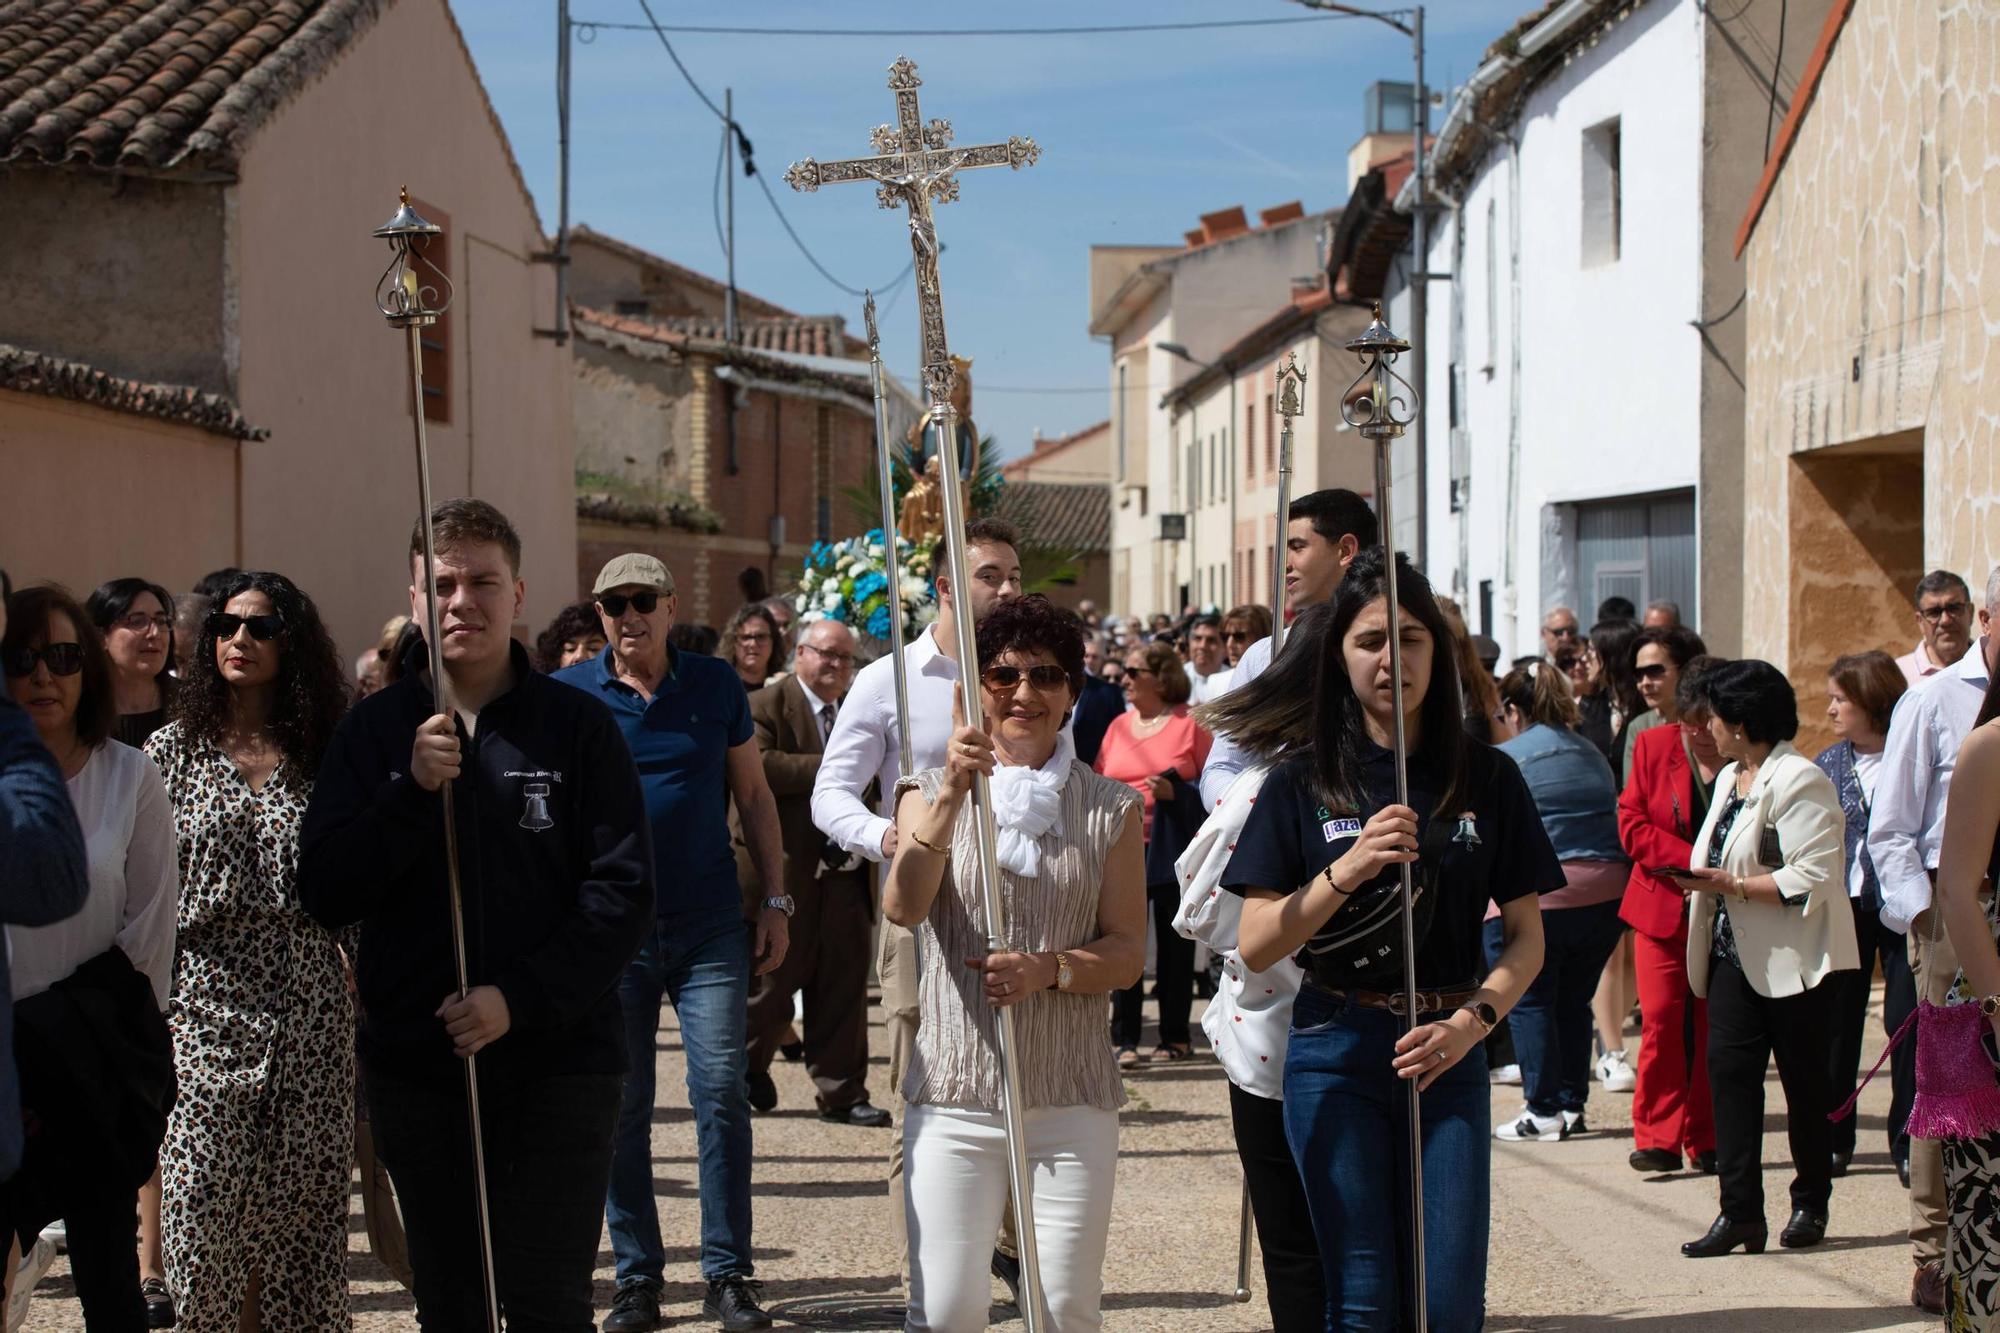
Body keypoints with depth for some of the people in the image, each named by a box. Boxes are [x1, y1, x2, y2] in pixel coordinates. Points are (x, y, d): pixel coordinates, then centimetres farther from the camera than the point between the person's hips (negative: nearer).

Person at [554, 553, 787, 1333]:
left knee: (721, 1092, -5)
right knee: (620, 1111, 4)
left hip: (709, 927, 0)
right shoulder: (566, 695, 0)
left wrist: (775, 901, 5)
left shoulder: (717, 685, 4)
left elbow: (754, 795, 10)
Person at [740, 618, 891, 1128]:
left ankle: (841, 1094, 10)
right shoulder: (765, 706, -5)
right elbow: (759, 765, -22)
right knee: (771, 982, 5)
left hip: (845, 873, 5)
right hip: (787, 873, -5)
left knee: (845, 987, 4)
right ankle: (748, 1068, 27)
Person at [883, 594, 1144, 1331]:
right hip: (954, 1091, -1)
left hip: (1072, 1097, 1)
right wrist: (951, 796, -28)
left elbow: (1128, 951, 4)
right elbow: (904, 907, -14)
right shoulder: (933, 793, 5)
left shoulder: (1110, 808, 8)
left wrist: (1049, 969, -16)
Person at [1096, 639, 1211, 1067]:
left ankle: (1176, 1036, 13)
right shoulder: (1119, 725, 13)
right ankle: (1124, 1039, -1)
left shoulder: (1190, 724, -2)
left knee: (1174, 942, 4)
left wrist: (1175, 792, -17)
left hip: (1172, 851, -4)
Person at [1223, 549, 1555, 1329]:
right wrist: (1347, 869, -18)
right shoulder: (1302, 787, 1)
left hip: (1449, 1056, 1)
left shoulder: (1486, 779, 4)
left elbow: (1526, 937, 6)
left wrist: (1472, 1020, -11)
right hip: (1336, 1053, -1)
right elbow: (1255, 947, -4)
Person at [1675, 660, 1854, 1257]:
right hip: (1736, 955, 8)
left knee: (1804, 1083, 5)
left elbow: (1812, 878, -23)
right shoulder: (1730, 778, 15)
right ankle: (1739, 1211, -2)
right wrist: (1699, 877, 4)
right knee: (1729, 1071, -2)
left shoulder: (1799, 781, -14)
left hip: (1795, 961, -8)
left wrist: (1731, 885, -22)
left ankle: (1810, 1204, 19)